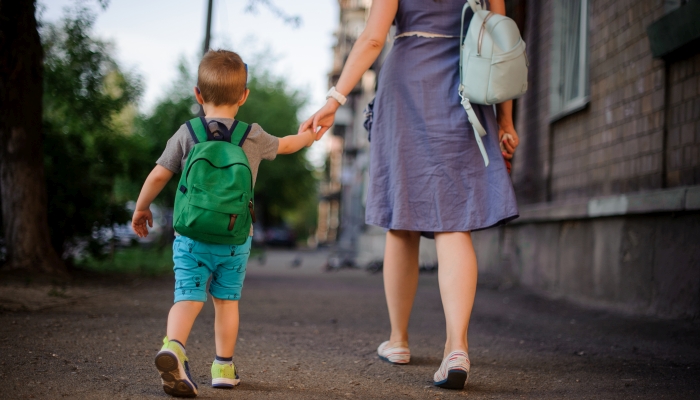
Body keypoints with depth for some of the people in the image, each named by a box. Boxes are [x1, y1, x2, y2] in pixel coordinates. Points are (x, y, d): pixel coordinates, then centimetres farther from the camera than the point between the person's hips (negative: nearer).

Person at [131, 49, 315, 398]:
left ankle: (173, 346, -33)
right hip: (235, 239, 1)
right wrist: (307, 135, 45)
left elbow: (158, 176, -2)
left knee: (188, 297, -7)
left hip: (191, 235, -1)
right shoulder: (253, 137, 2)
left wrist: (141, 209, 15)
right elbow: (284, 145, 22)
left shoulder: (186, 134, -3)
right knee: (227, 299, 15)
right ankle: (224, 366, 21)